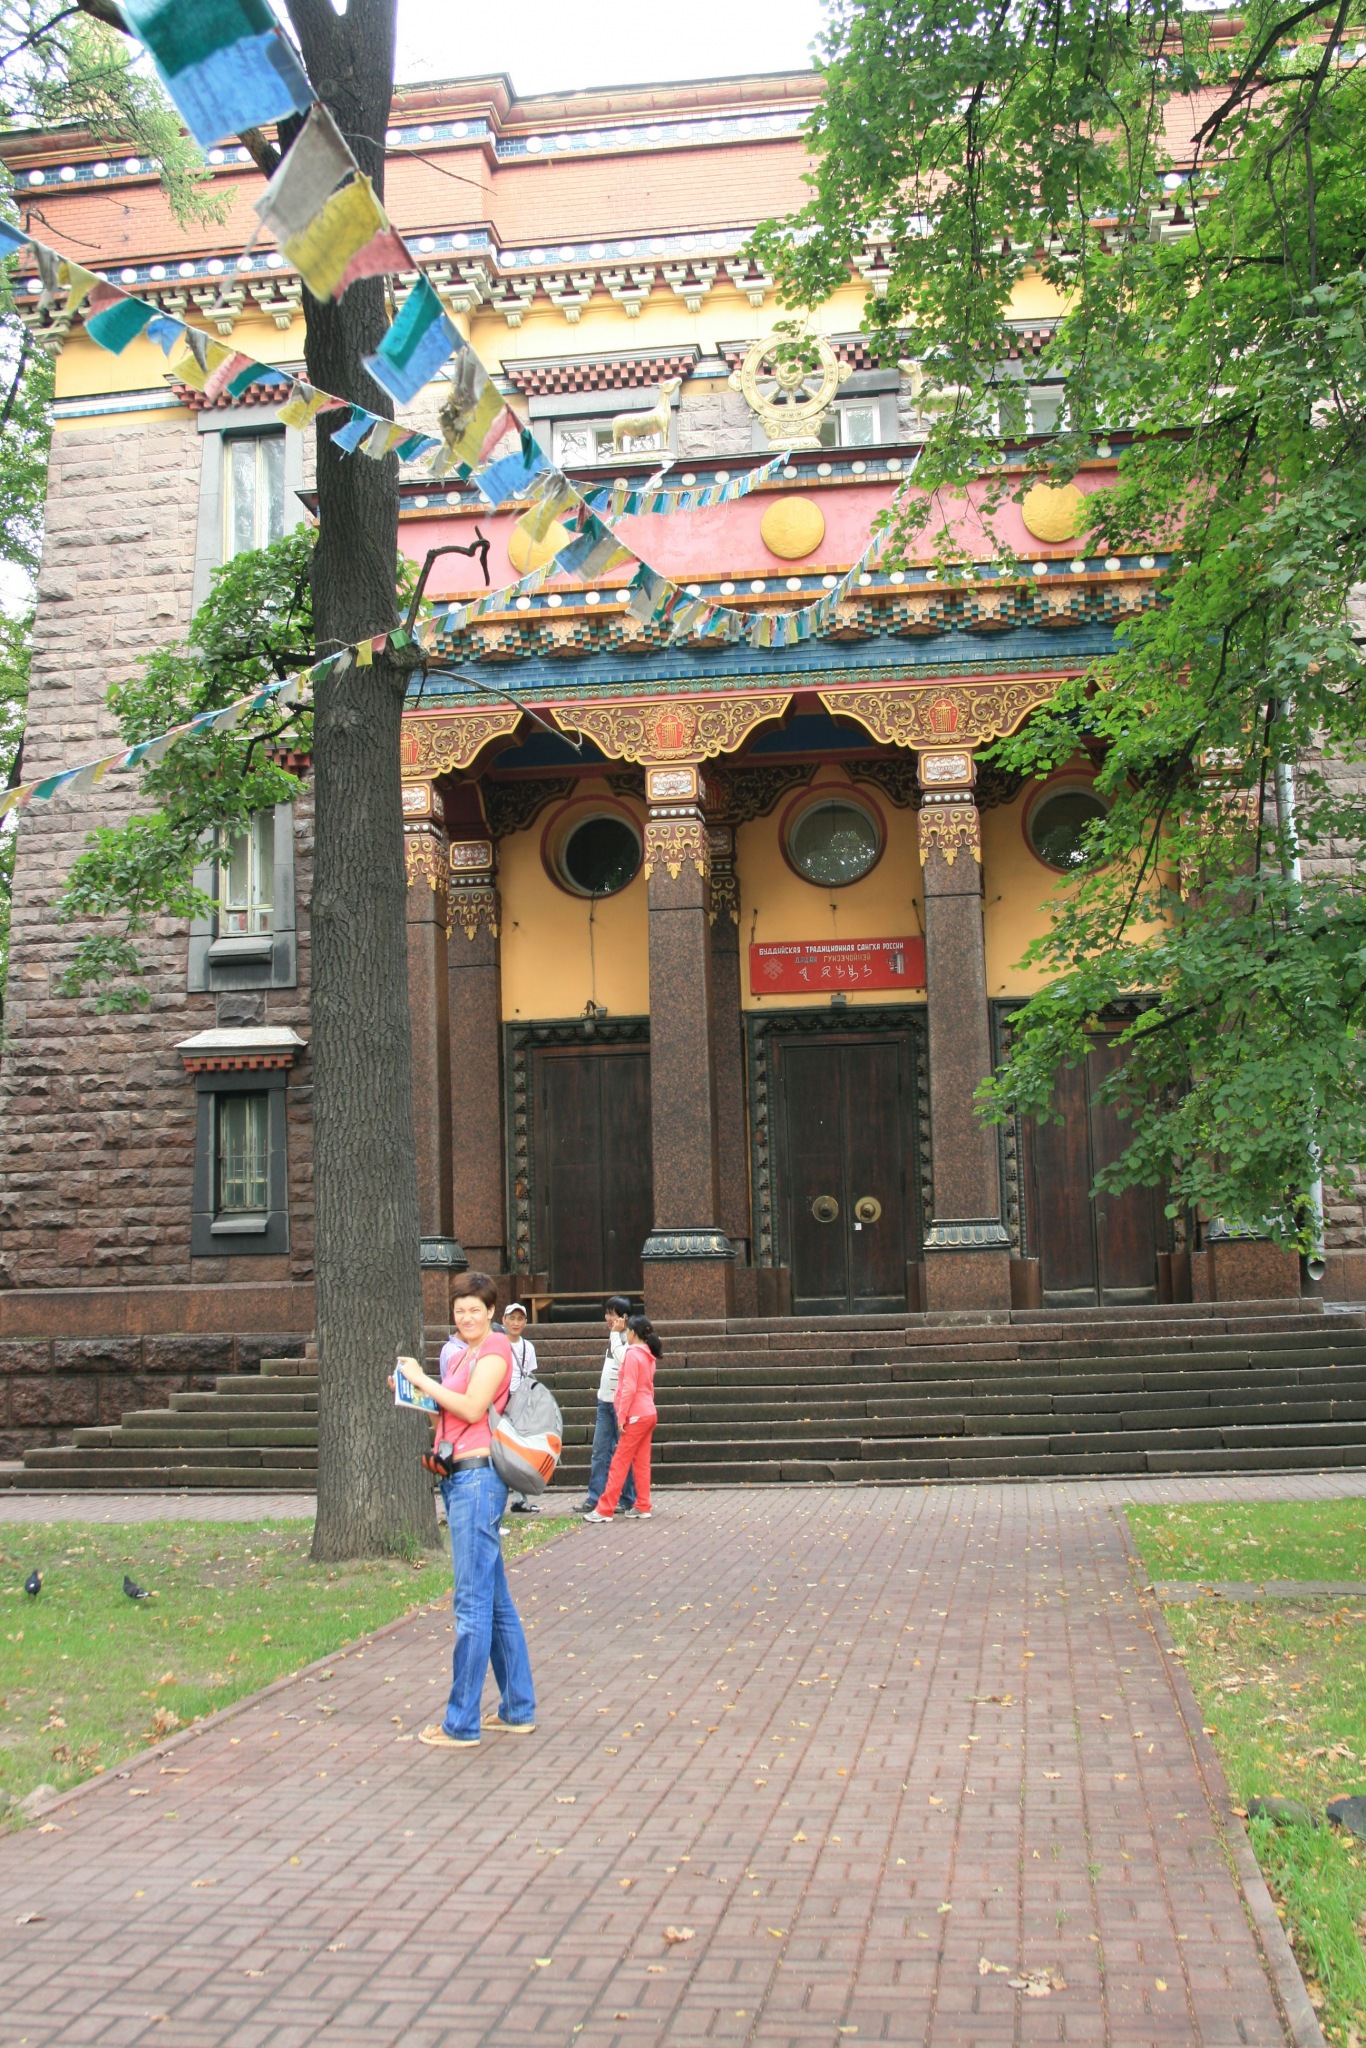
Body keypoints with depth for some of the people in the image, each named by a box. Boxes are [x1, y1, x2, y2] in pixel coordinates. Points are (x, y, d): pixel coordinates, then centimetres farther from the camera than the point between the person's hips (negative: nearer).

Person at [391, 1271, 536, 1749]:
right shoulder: (459, 1354, 19)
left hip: (478, 1477, -10)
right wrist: (414, 1395, 7)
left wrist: (423, 1380, -10)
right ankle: (518, 1710, 22)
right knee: (496, 1600, 14)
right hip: (459, 1477, 10)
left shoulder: (495, 1348, -6)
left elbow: (472, 1409, -18)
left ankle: (462, 1724, -3)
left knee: (473, 1602, -6)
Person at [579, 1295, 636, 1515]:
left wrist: (615, 1333, -18)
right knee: (600, 1450, 6)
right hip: (605, 1400, 8)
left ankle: (629, 1499, 5)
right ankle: (595, 1498, 7)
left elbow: (621, 1359, -28)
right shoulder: (614, 1337, 15)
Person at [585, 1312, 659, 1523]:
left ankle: (604, 1510, -4)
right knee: (641, 1463, 11)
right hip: (649, 1413, 8)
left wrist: (621, 1416, -15)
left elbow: (629, 1388, -17)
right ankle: (643, 1508, 12)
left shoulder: (632, 1354, -13)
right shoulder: (648, 1355, 12)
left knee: (619, 1463, -6)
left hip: (636, 1416, -8)